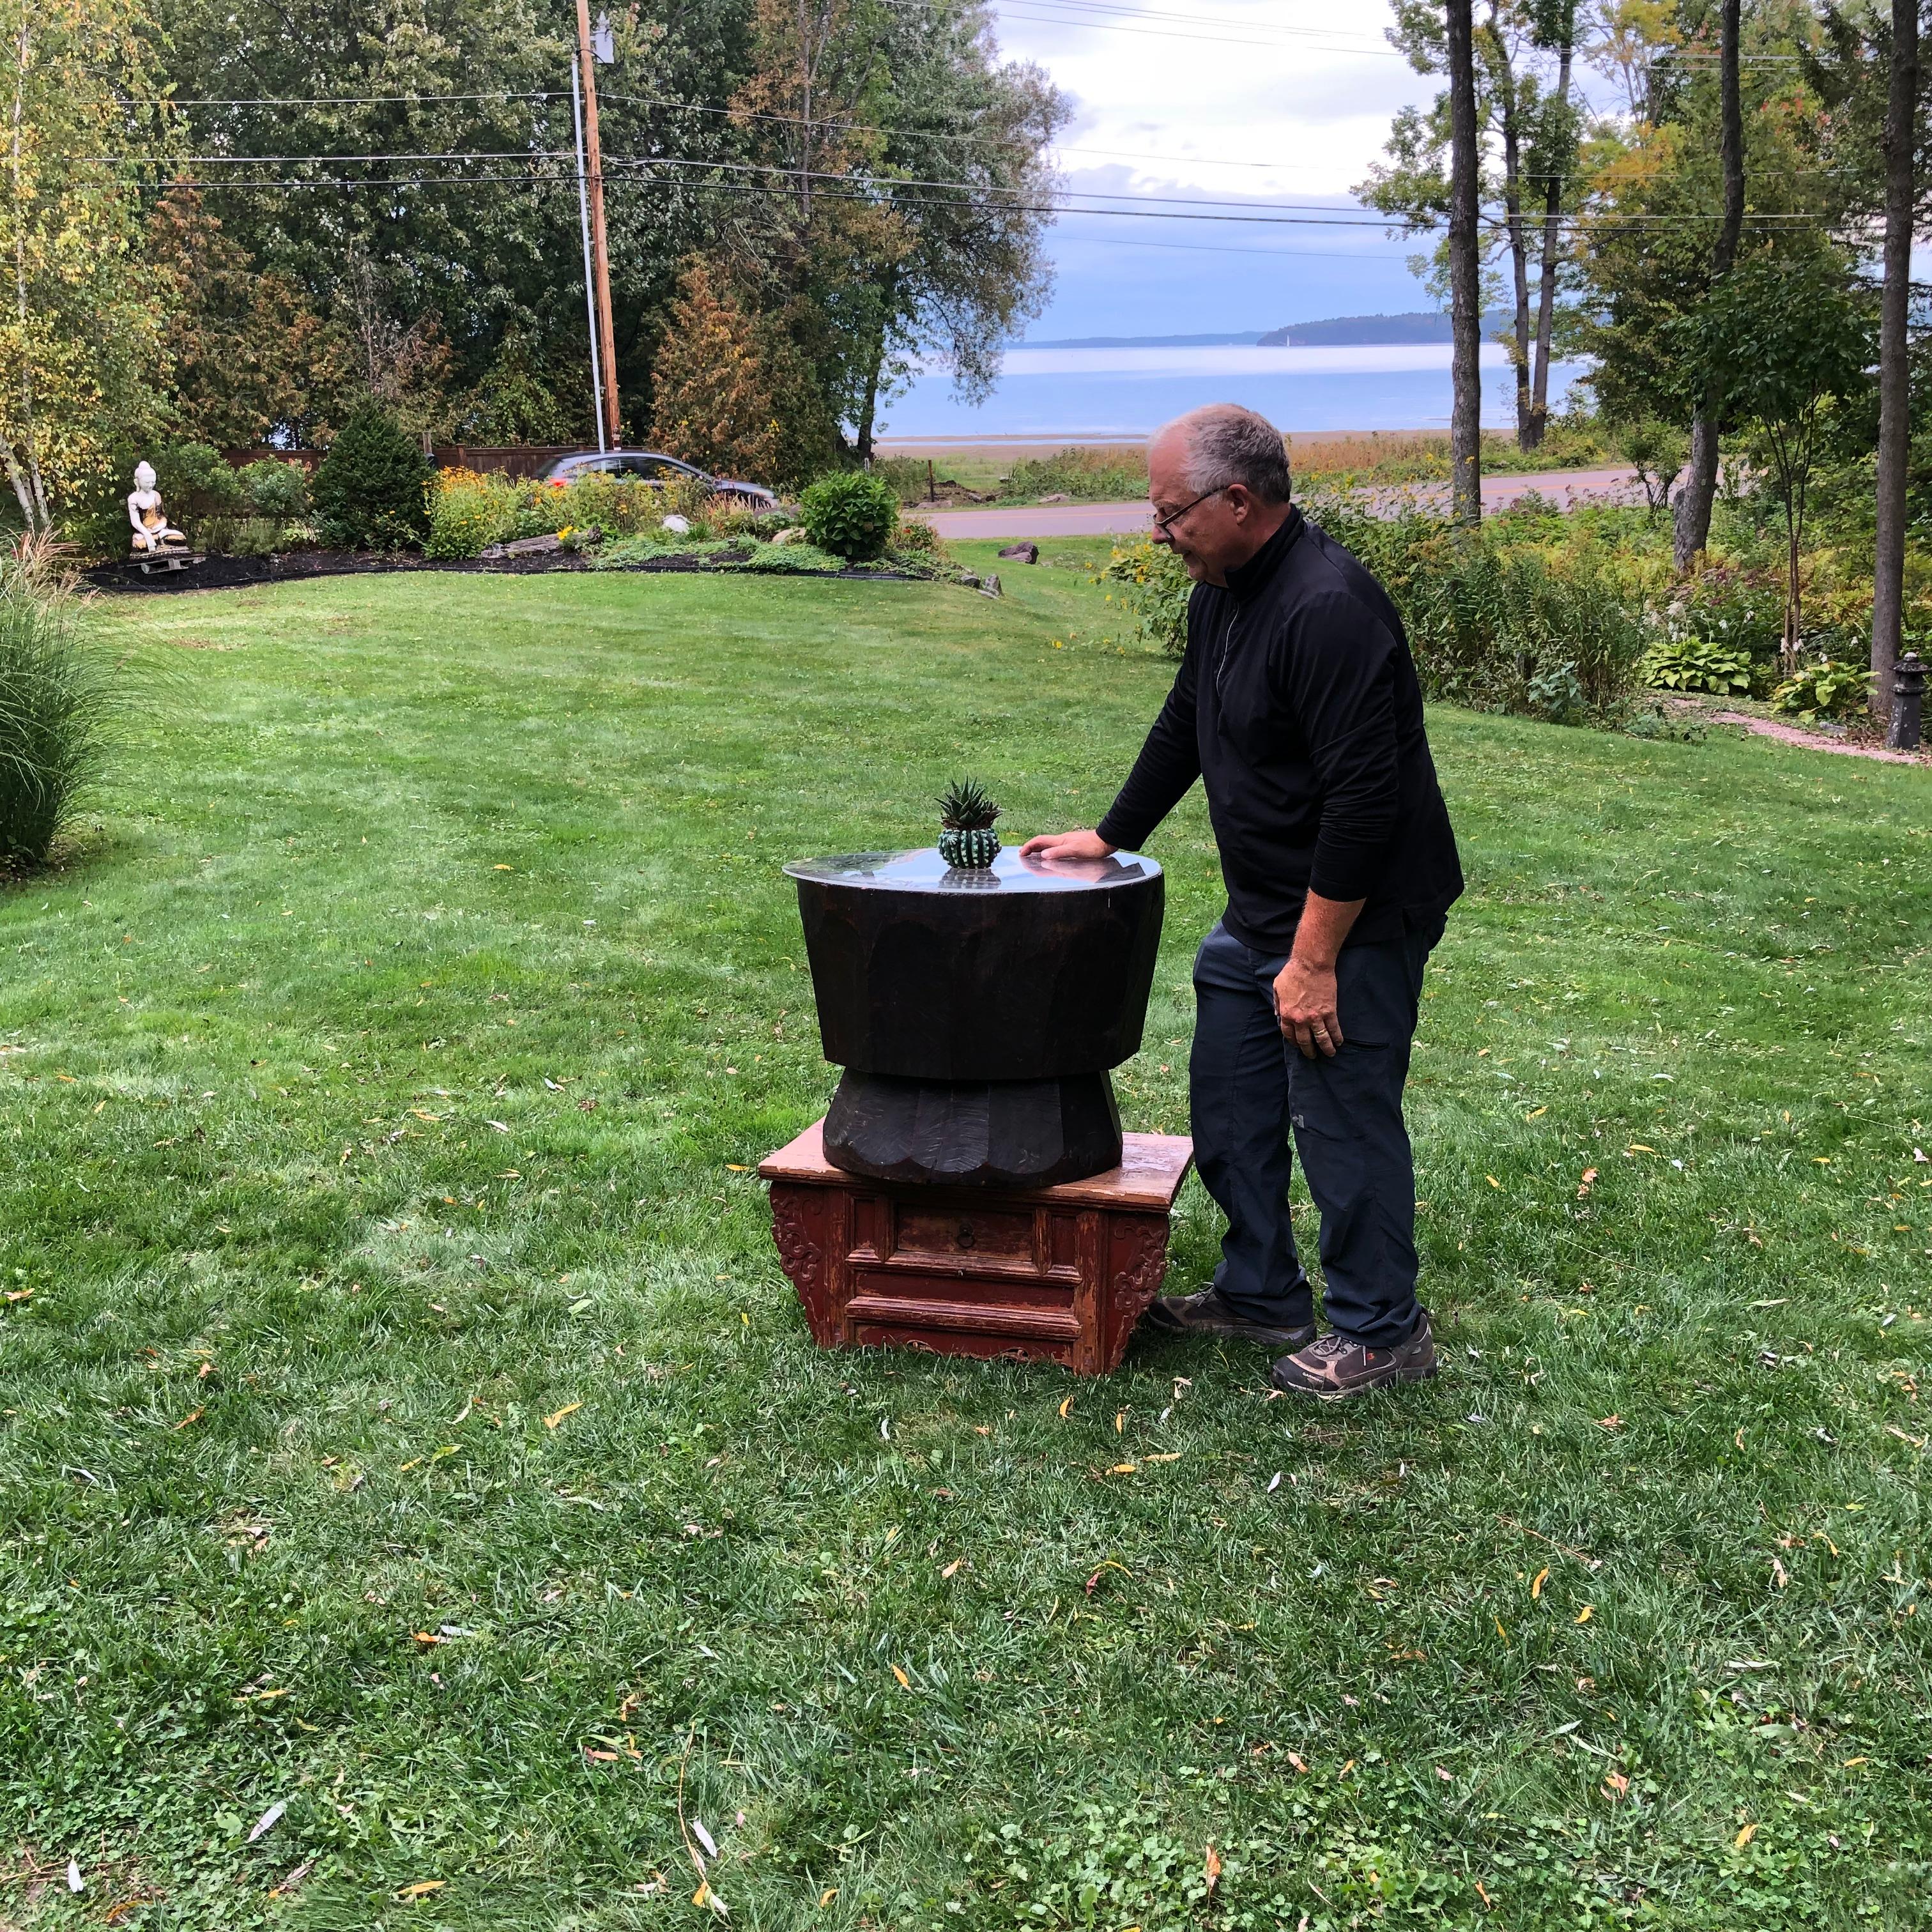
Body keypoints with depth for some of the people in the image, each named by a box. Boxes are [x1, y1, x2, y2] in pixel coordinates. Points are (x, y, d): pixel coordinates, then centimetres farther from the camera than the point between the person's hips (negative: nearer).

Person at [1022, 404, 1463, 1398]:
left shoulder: (1328, 609, -26)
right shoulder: (1221, 592, 7)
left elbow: (1363, 800, -28)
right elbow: (1182, 730, 22)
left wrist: (1315, 958, -25)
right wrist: (1111, 837, 25)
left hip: (1353, 917, -10)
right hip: (1258, 911, 10)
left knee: (1341, 1119, 0)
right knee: (1229, 1108, 17)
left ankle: (1382, 1331, 18)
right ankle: (1263, 1295, 33)